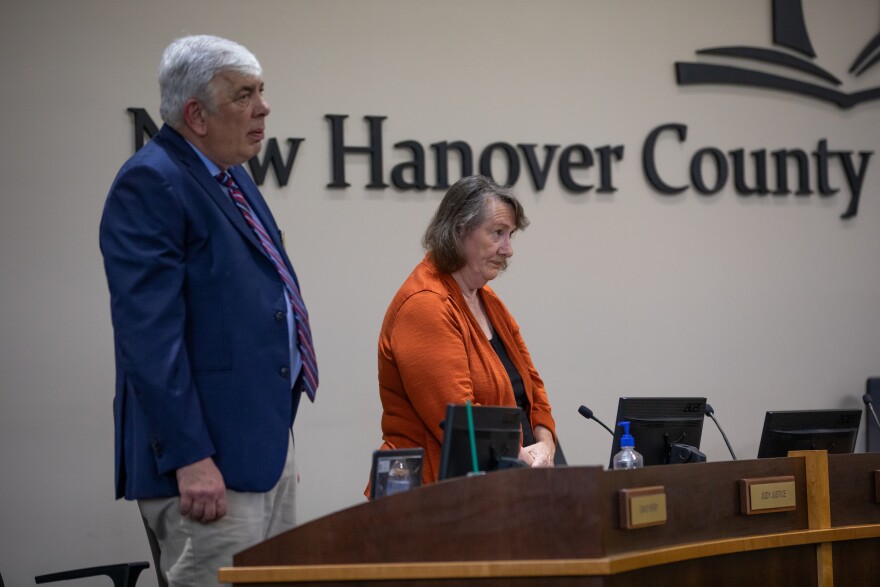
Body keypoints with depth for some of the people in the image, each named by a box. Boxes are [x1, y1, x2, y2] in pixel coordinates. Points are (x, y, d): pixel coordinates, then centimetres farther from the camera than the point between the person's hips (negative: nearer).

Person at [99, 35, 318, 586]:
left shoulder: (232, 178, 16)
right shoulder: (150, 183, -13)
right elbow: (148, 333, -20)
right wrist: (190, 458, -24)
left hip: (269, 442, 10)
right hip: (211, 462, -10)